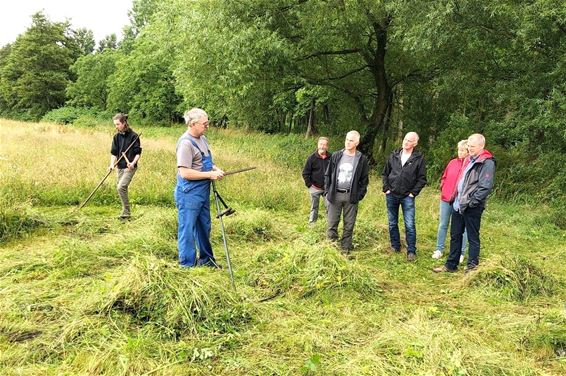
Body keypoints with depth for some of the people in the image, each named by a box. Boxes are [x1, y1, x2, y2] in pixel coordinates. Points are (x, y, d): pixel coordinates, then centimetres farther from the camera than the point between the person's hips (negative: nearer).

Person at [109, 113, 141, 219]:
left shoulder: (133, 136, -9)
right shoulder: (116, 136, 6)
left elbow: (138, 153, -7)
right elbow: (113, 153, 8)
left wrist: (133, 163, -23)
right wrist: (112, 164, -8)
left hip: (129, 167, -6)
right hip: (119, 167, 6)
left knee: (121, 187, -19)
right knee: (122, 189, 10)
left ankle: (126, 212, -8)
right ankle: (126, 212, 23)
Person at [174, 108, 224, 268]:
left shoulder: (202, 139, 9)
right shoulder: (185, 143, -20)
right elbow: (185, 173, -24)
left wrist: (215, 168, 3)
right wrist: (210, 174, -20)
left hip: (203, 191, 9)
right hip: (189, 194, -9)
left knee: (204, 226, 21)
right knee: (187, 229, 4)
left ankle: (206, 259, 37)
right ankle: (187, 264, 17)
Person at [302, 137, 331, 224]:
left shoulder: (331, 158, -2)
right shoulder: (312, 158, -6)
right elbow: (305, 173, -2)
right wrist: (309, 185, -7)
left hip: (327, 187, 1)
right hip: (315, 188, -1)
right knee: (314, 207, 9)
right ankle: (312, 223, 19)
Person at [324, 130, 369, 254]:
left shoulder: (362, 159, 0)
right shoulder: (336, 156, 3)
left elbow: (364, 180, 4)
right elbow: (328, 175, 8)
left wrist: (359, 196, -4)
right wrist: (327, 192, 1)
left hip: (351, 196, -1)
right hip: (335, 194, 1)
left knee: (349, 225, 6)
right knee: (332, 222, 4)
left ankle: (345, 249, 17)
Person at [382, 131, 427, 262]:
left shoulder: (419, 158, -3)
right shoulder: (394, 155, 5)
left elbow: (422, 179, -2)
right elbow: (385, 173, 11)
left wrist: (413, 192, -8)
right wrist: (386, 188, 2)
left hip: (407, 197, -3)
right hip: (391, 196, 3)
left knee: (410, 225, -5)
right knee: (392, 223, 12)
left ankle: (411, 251, 4)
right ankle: (395, 246, 25)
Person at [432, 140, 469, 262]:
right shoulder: (453, 162, 8)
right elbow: (444, 177, 16)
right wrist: (442, 189, 5)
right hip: (446, 199, 5)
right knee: (442, 225, 12)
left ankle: (461, 253, 18)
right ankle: (439, 249, 23)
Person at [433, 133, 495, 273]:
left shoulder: (487, 162, -13)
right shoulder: (469, 159, 15)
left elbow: (486, 187, -21)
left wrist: (471, 202, -20)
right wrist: (456, 198, 14)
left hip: (472, 208, -9)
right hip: (458, 204, 9)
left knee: (473, 238, 4)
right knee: (455, 235, 15)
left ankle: (472, 267, 14)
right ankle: (451, 265, 26)